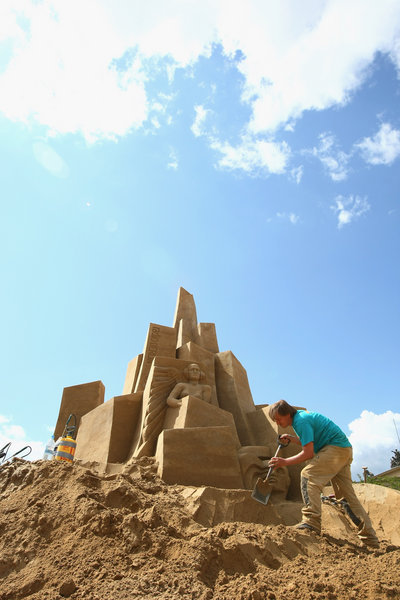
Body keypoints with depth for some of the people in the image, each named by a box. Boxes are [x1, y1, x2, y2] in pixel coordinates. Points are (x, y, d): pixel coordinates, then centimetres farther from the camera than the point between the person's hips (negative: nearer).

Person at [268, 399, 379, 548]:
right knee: (347, 494, 12)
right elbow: (309, 443, 20)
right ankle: (370, 538, 17)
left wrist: (284, 462, -17)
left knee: (308, 475, -18)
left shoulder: (301, 421, -18)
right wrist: (292, 438, 8)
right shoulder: (300, 416, 13)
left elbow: (308, 453, -21)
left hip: (336, 448, -11)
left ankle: (311, 521, -24)